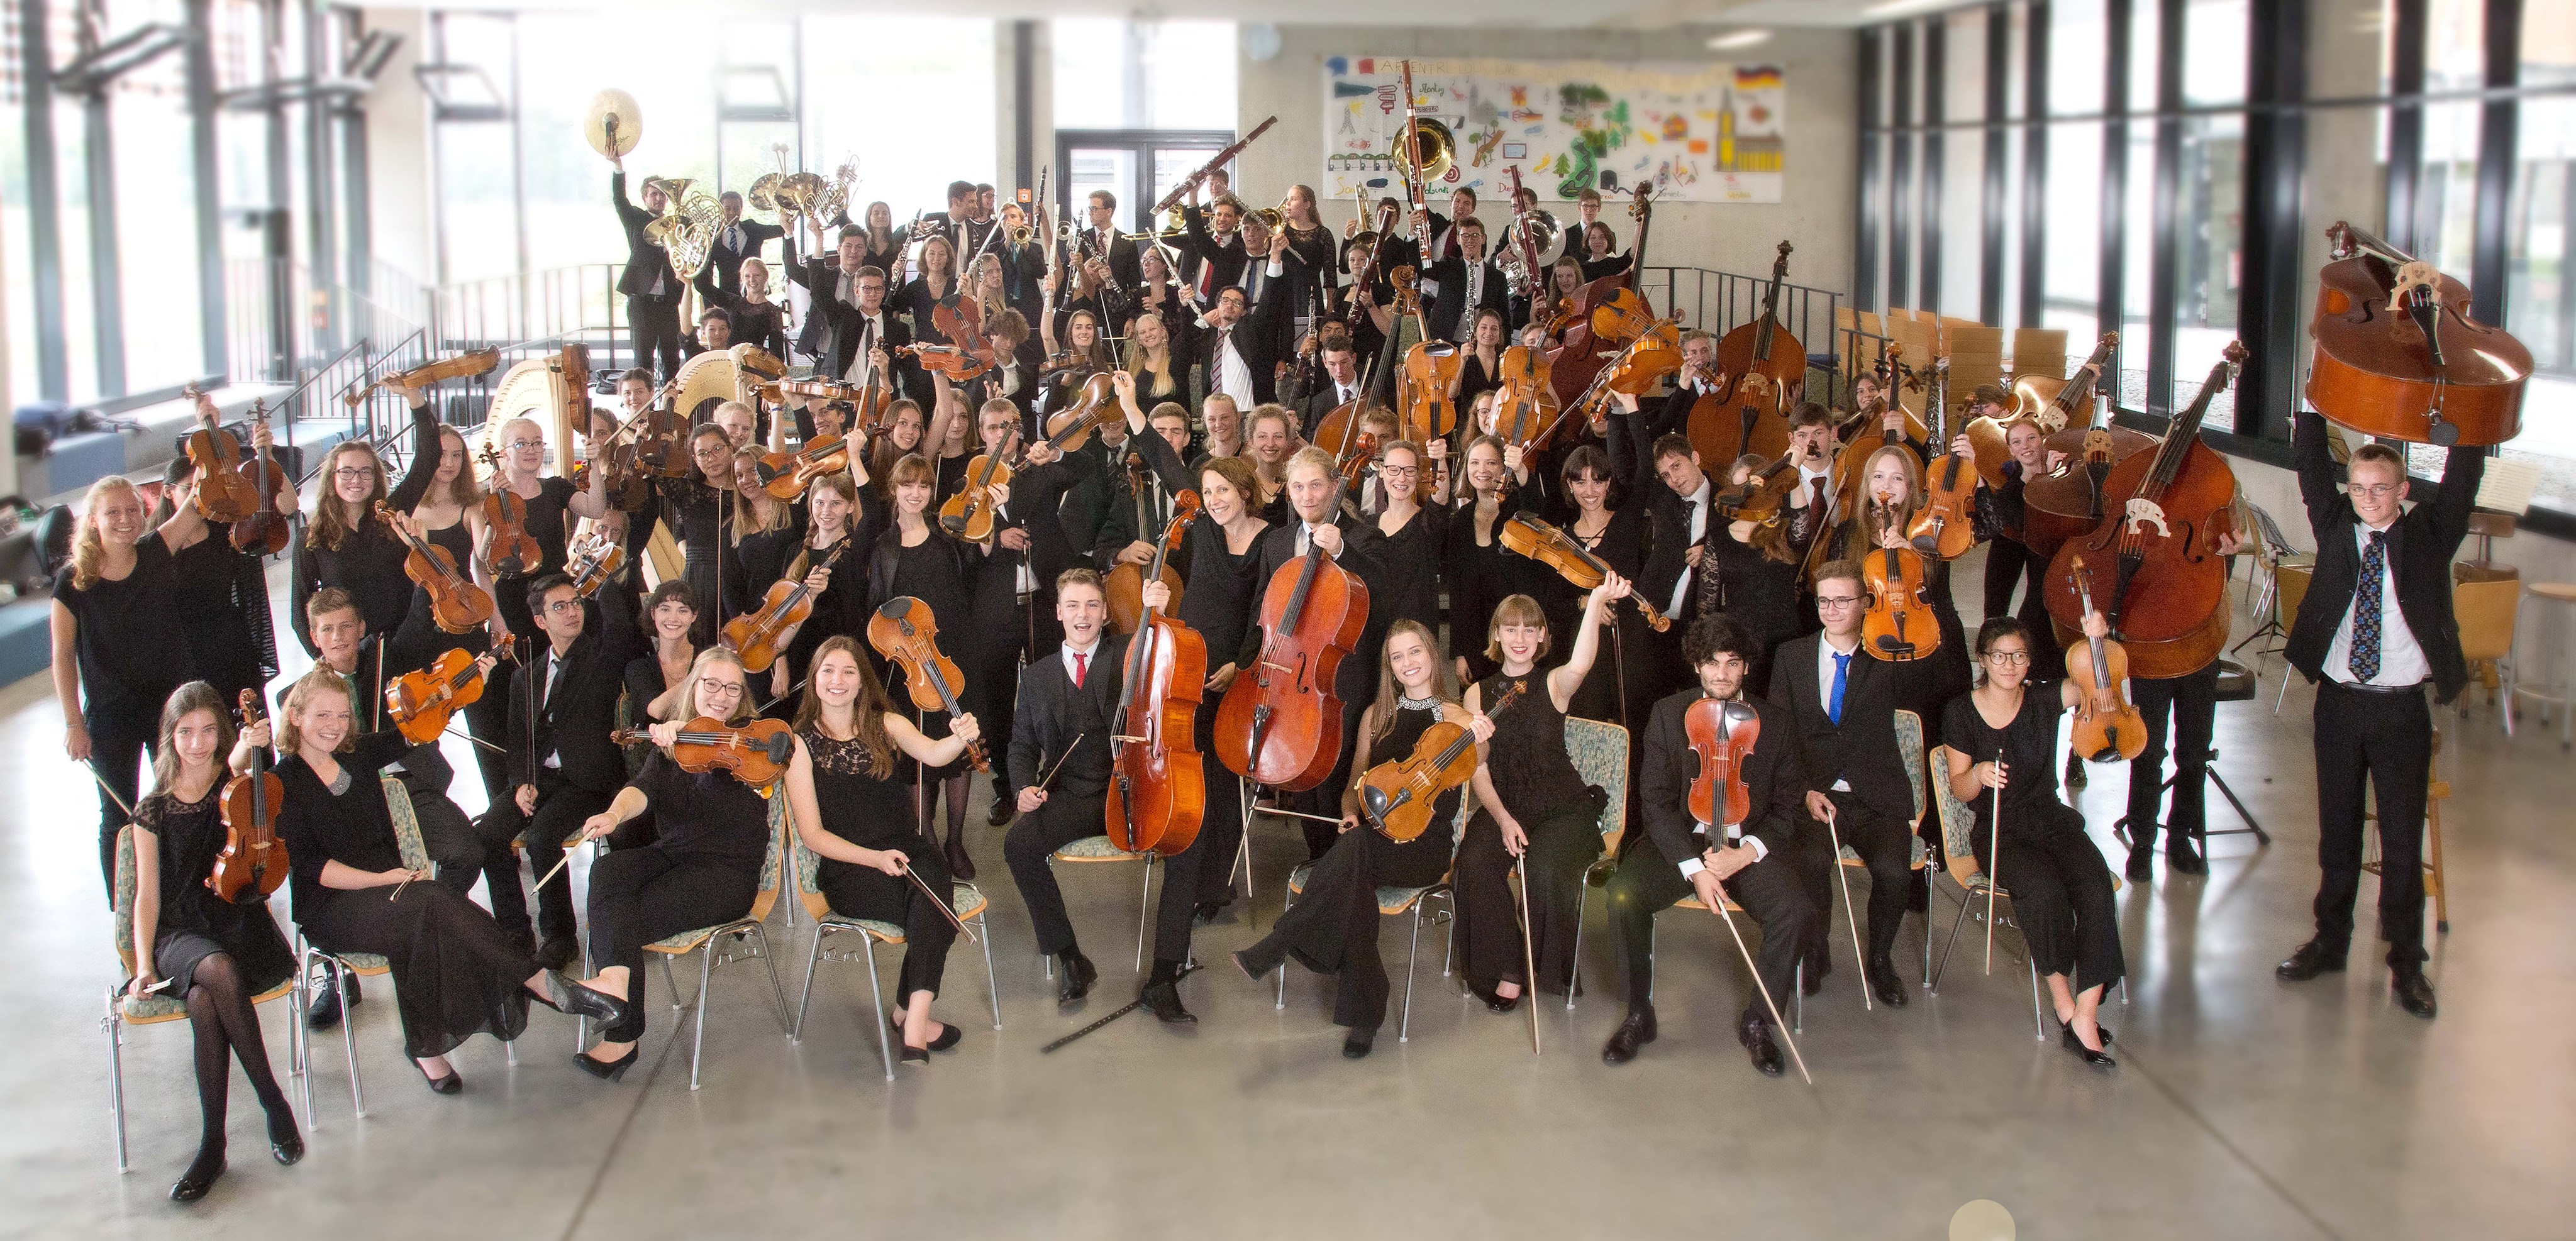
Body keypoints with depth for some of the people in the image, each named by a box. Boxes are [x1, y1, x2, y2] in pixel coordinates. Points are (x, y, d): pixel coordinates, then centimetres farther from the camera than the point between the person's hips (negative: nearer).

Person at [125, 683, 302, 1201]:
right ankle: (274, 1104, -29)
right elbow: (147, 898, 7)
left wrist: (245, 755, -15)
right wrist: (144, 965, -7)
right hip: (181, 934, 0)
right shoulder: (153, 812, 11)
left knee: (205, 1002, -34)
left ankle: (213, 1144, -24)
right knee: (220, 971, -37)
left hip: (242, 924, 0)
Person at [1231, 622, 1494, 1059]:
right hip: (1371, 835, 3)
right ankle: (1363, 1012, -30)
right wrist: (1351, 814, -3)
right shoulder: (1376, 716, 18)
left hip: (1424, 845, -3)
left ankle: (1274, 949, -39)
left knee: (1353, 853, -37)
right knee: (1353, 880, -34)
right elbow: (1356, 783, 20)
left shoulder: (1451, 715, 5)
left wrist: (1477, 732, -43)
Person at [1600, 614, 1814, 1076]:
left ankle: (1757, 1022, -4)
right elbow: (1657, 800, -4)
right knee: (1624, 895, -29)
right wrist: (1694, 866, -18)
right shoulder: (1668, 714, 1)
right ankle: (1639, 1016, -8)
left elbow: (1788, 808, 4)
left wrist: (1746, 852, -16)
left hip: (1749, 847, 0)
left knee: (1797, 912, -27)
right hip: (1680, 842, 0)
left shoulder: (1775, 722, 3)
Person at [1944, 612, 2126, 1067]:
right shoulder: (1961, 712, 1)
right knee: (2043, 887, -33)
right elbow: (1959, 790, 1)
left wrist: (2098, 642, -29)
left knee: (2097, 887, -27)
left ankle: (2085, 1016, -27)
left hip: (2051, 820, 3)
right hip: (1996, 829, -2)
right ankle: (2065, 1006, -19)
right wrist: (1978, 774, -22)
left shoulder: (2044, 699, 6)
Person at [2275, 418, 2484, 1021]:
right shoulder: (2335, 526, 4)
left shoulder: (2429, 534, 1)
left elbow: (2463, 474, -7)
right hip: (2339, 700, 2)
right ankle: (2331, 940, 27)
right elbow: (2311, 461, -1)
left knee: (2403, 838, 3)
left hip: (2402, 707, -2)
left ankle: (2406, 961, 14)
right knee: (2337, 830, 13)